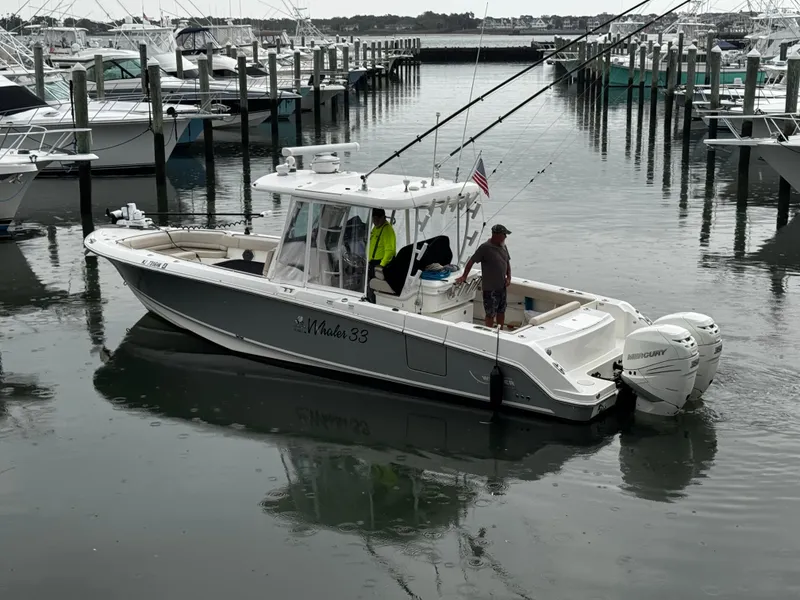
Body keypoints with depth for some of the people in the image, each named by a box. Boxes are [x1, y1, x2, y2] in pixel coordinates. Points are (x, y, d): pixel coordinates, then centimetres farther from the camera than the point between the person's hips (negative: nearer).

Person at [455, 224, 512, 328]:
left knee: (501, 312, 17)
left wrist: (508, 277, 4)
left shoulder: (503, 246, 6)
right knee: (491, 315, -1)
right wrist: (464, 277, -11)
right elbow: (471, 261, -11)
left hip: (502, 286, 7)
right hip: (490, 288, -7)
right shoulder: (485, 248, -16)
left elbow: (507, 262, 17)